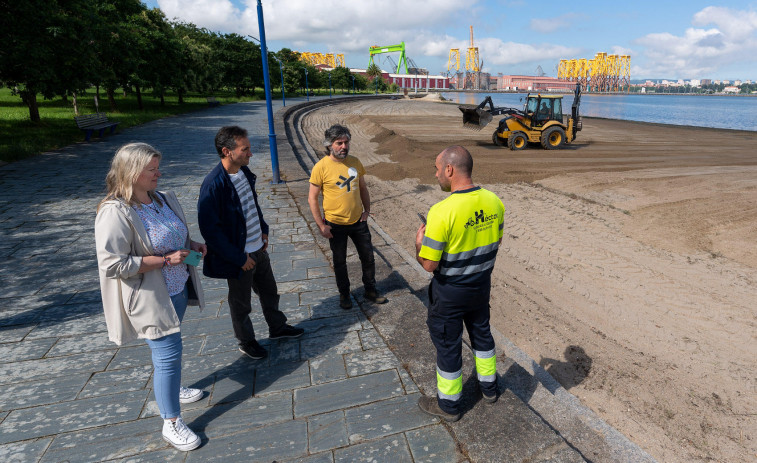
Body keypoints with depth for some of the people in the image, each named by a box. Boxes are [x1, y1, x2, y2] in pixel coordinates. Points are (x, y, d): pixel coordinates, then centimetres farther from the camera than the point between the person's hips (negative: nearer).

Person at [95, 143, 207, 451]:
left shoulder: (164, 199, 3)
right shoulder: (115, 213, -22)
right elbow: (112, 264, -25)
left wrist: (193, 246, -3)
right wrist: (165, 260, -25)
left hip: (178, 289, 8)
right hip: (151, 298, -7)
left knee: (169, 351, 24)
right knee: (168, 354, -1)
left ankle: (171, 388, 49)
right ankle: (171, 424, 17)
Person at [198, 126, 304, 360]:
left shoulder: (244, 172, -1)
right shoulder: (213, 185, -26)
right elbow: (210, 230, -24)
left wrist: (263, 230, 11)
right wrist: (239, 258, -19)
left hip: (258, 248, 8)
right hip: (239, 256, -7)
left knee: (269, 290, 24)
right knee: (241, 303, 14)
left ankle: (277, 327, 46)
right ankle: (246, 342, 37)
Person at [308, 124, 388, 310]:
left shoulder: (355, 162, -2)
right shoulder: (321, 167, -15)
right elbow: (312, 198, -11)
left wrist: (367, 209, 1)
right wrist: (321, 225, -14)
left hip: (358, 221, 4)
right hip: (336, 225, -4)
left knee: (368, 257, 14)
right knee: (340, 262, 14)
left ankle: (370, 290, 35)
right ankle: (344, 294, 35)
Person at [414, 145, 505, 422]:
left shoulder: (442, 212, -29)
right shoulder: (494, 202, -8)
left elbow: (429, 264, -24)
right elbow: (494, 243, 6)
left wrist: (419, 243, -5)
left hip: (449, 292, -6)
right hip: (481, 285, 6)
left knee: (447, 345, 13)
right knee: (481, 333, 27)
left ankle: (448, 404, 34)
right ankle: (488, 386, 48)